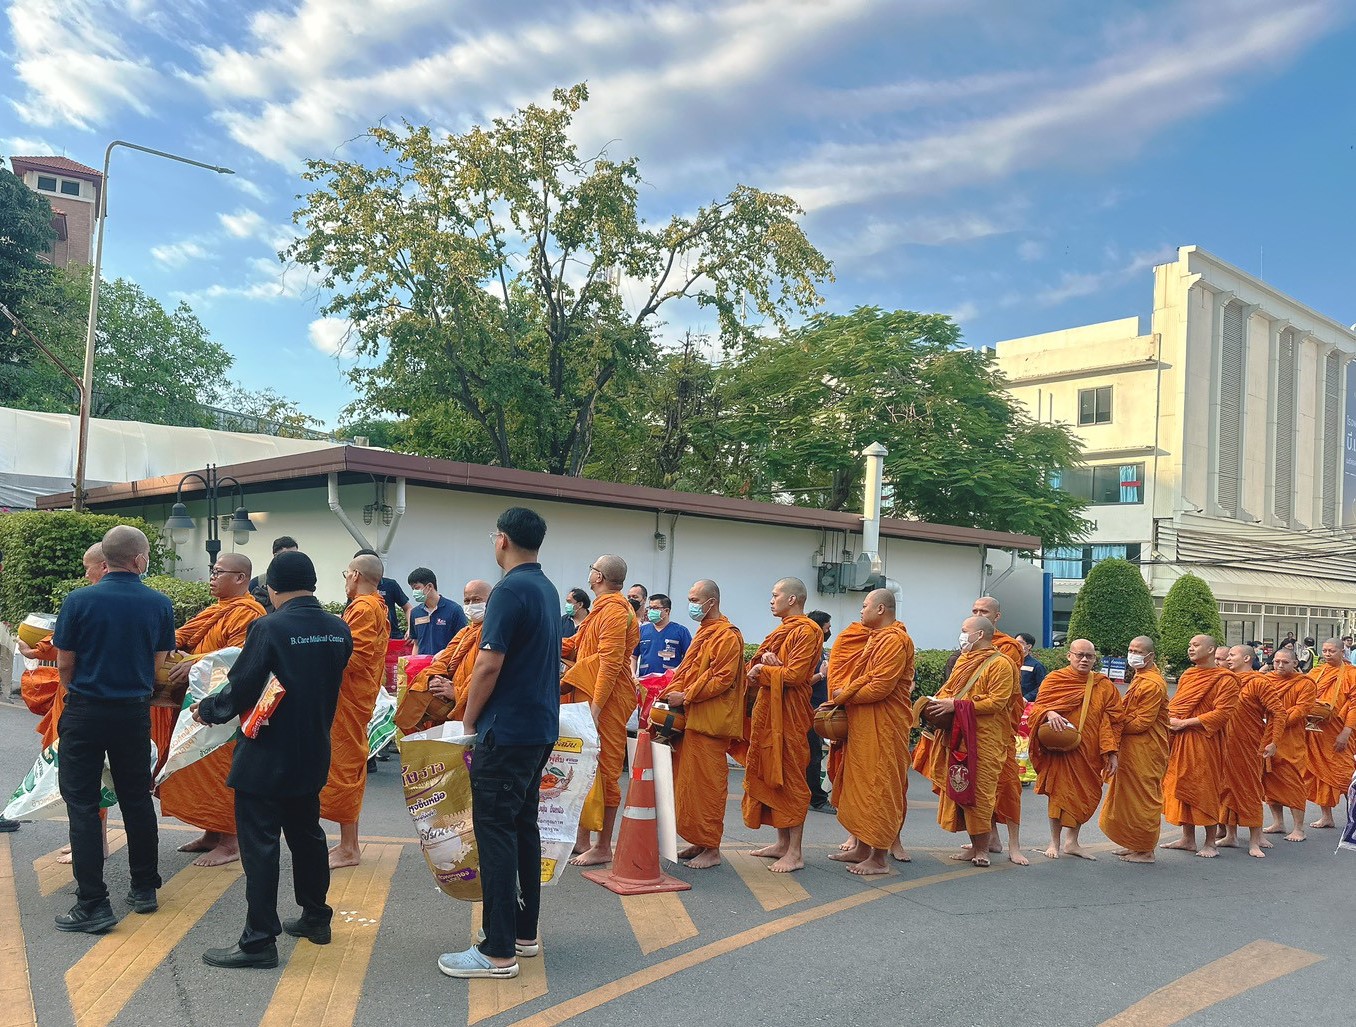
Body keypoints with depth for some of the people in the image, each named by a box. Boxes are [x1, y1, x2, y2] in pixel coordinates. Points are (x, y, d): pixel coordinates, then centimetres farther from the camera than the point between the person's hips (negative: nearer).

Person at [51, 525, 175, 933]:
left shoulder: (79, 601, -11)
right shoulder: (160, 604, -5)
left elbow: (65, 663, -5)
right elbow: (159, 662, 3)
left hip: (85, 714, -2)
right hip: (134, 712, 3)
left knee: (83, 805, 3)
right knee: (137, 800, 15)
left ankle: (93, 904, 2)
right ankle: (145, 888, 24)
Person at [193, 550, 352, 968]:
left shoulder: (269, 628, -19)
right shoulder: (339, 629, -1)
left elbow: (240, 689, -16)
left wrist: (206, 709, 2)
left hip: (267, 757, -7)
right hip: (313, 754, 7)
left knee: (260, 844, 2)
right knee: (306, 833, 21)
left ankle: (259, 940, 7)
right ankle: (315, 918, 34)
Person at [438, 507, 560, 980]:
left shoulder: (510, 590, -16)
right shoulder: (548, 589, 12)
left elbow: (489, 665, -20)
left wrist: (468, 723, -7)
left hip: (507, 730, -9)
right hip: (541, 727, 9)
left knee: (496, 831, -4)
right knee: (523, 826, 16)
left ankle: (498, 952, 0)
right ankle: (525, 932, 24)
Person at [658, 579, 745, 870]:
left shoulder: (727, 636, -12)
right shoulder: (703, 632, 19)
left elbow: (722, 679, -19)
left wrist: (685, 696, -18)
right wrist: (672, 692, 8)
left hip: (710, 721, -9)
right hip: (692, 719, 10)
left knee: (707, 783, -4)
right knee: (689, 781, 12)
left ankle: (711, 849, 4)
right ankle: (698, 842, 21)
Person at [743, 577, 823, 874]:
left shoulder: (806, 631, -10)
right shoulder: (782, 631, 19)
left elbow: (794, 675, -19)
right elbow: (757, 667, 13)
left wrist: (762, 670, -8)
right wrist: (766, 661, -9)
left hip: (788, 714, -9)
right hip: (768, 711, 9)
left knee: (789, 777, -6)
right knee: (771, 776, 12)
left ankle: (795, 852, -1)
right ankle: (782, 843, 20)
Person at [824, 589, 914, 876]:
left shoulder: (894, 640, -16)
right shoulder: (877, 638, 17)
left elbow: (879, 688, -22)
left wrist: (845, 696, -11)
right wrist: (844, 694, 3)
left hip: (883, 727, -10)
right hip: (863, 724, 10)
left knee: (878, 787, -4)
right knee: (861, 784, 14)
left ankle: (879, 858, 3)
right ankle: (862, 848, 23)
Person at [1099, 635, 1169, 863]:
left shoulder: (1152, 684, -20)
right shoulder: (1140, 677, 13)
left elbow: (1141, 723, -21)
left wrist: (1117, 727, -9)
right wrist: (1120, 723, 5)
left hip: (1145, 751, -10)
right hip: (1132, 749, 10)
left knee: (1144, 798, -1)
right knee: (1131, 795, 16)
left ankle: (1146, 851, 9)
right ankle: (1134, 843, 26)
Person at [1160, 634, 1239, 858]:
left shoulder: (1224, 679, -8)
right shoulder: (1187, 676, 15)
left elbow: (1222, 713, -16)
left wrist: (1185, 723, -17)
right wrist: (1171, 719, 1)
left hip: (1204, 741, -7)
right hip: (1179, 741, 7)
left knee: (1204, 789, -2)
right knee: (1181, 787, 10)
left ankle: (1210, 843, 9)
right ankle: (1188, 839, 20)